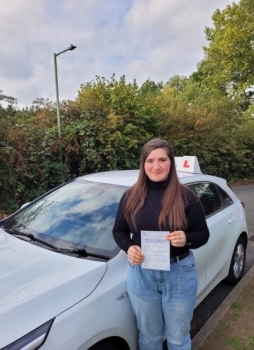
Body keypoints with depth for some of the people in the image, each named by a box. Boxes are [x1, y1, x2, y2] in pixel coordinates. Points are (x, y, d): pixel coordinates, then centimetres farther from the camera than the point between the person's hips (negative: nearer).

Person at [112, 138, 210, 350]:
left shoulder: (186, 196, -10)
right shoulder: (130, 196, -5)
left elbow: (203, 234, -4)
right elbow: (118, 231, 4)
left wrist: (186, 239, -25)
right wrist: (129, 247, -16)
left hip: (180, 273, -1)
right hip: (141, 275, 2)